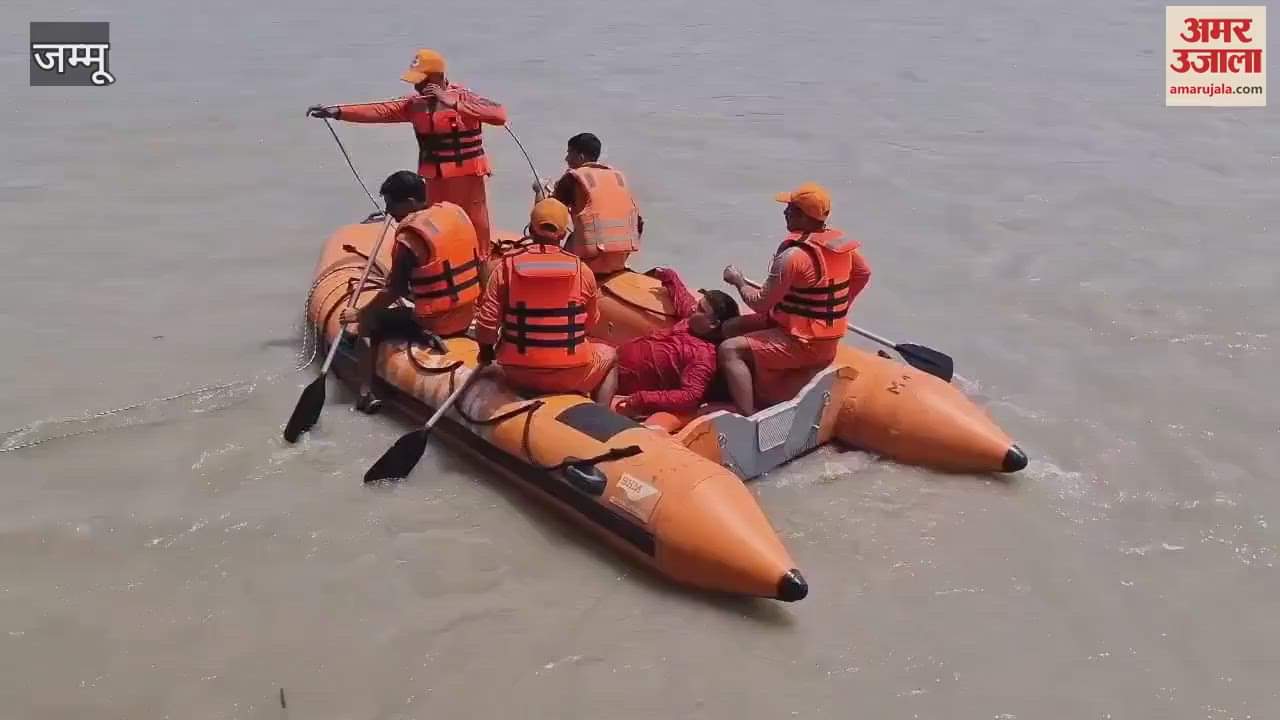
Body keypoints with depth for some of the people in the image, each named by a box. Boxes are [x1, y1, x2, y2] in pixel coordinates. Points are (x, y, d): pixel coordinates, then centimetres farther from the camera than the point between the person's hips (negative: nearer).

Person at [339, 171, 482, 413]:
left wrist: (359, 314, 1)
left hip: (434, 325, -7)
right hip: (466, 318, 7)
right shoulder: (455, 212, 0)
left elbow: (393, 292, -13)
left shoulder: (409, 238, -20)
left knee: (369, 322, 12)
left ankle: (366, 393, 9)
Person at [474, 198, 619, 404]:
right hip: (569, 376, -2)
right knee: (609, 356, 28)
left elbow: (487, 321, -9)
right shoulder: (581, 270, -6)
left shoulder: (507, 267, -8)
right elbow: (591, 321, 7)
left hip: (517, 376, 2)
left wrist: (486, 351, 11)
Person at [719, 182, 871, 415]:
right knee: (730, 328, 12)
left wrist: (739, 282, 1)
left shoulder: (793, 255, -24)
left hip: (803, 343, -9)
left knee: (729, 350, -15)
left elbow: (761, 304, -18)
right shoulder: (842, 242, 1)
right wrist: (835, 310, 24)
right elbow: (863, 274, 19)